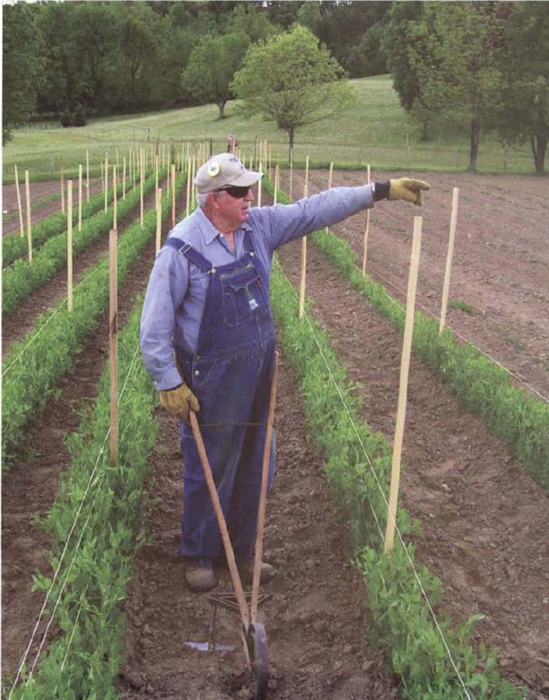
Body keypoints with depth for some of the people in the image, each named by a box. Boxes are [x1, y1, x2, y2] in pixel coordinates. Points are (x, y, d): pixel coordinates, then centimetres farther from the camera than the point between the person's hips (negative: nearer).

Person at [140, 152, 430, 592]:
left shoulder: (258, 226, 0)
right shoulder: (182, 249, -17)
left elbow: (315, 210, 4)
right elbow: (155, 326, -14)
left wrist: (381, 191, 1)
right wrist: (170, 384, -14)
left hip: (258, 374, 7)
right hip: (211, 383, -6)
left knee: (255, 469, 17)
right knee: (210, 472, 8)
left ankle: (242, 548, 37)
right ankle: (199, 555, 30)